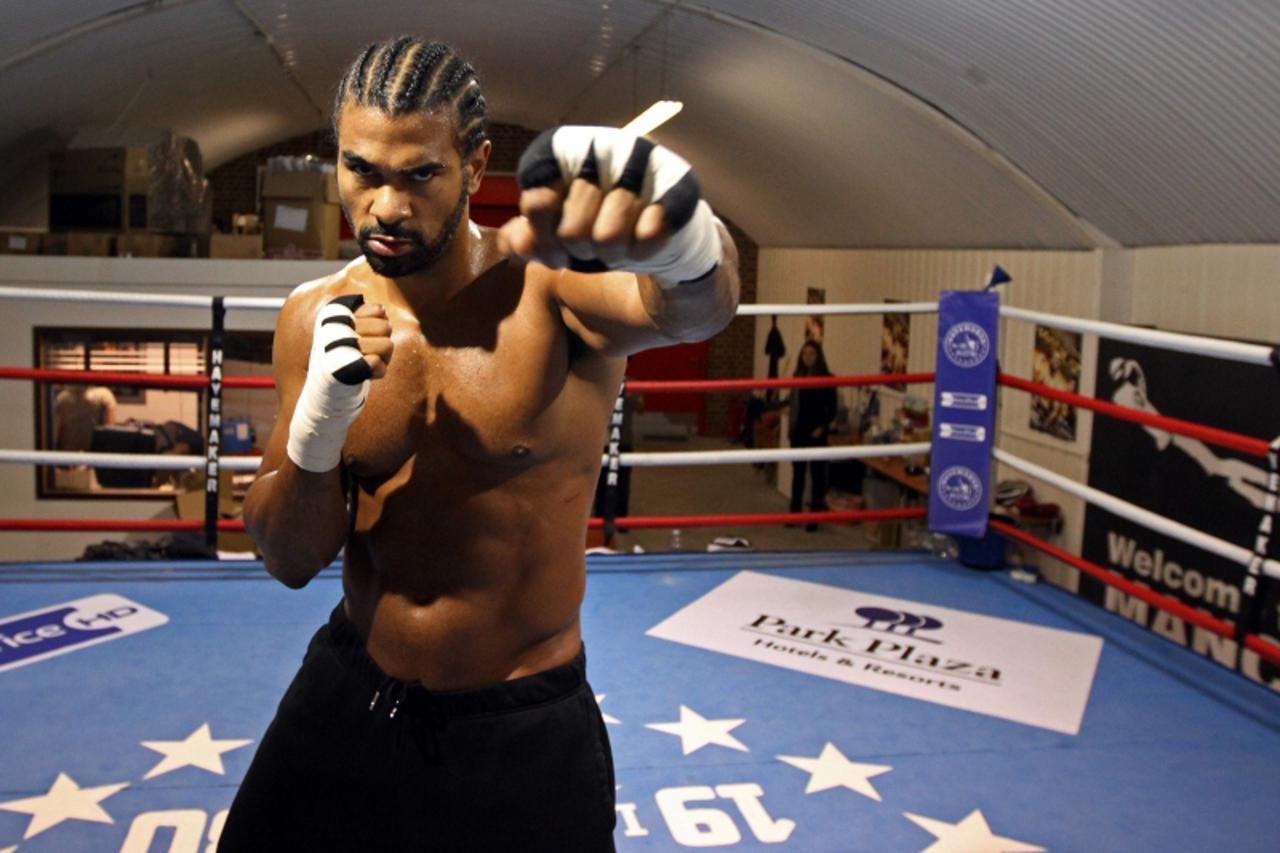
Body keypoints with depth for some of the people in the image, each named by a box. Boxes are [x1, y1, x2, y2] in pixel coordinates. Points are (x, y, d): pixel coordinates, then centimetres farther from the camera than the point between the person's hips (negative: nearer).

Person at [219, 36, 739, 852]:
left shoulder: (552, 282, -18)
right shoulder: (316, 318, -5)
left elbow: (700, 308, -41)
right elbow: (290, 559, -5)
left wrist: (686, 241, -64)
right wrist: (322, 413, -23)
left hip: (526, 730, -3)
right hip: (348, 700, 4)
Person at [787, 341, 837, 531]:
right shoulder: (798, 376, 7)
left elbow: (831, 409, -6)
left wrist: (822, 428, -16)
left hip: (816, 433, -5)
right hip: (798, 431, 5)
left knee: (817, 473, 2)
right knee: (797, 471, 12)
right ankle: (795, 511, 22)